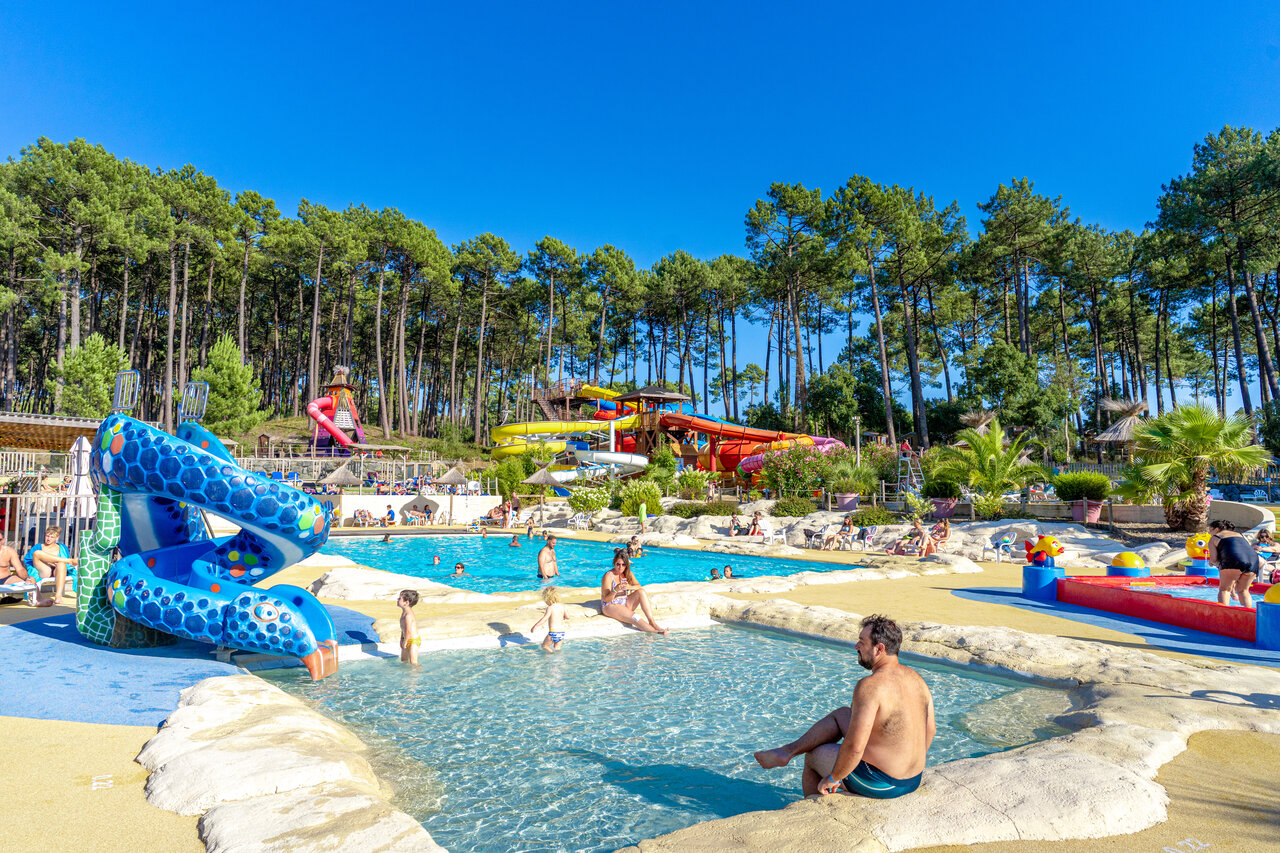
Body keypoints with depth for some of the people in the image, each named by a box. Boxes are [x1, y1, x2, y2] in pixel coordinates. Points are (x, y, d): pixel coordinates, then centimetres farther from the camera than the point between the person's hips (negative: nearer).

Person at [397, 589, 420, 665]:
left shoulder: (408, 615, -26)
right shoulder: (404, 612, 6)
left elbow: (408, 630, -24)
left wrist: (405, 642, -14)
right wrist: (401, 639, 15)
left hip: (414, 641, -10)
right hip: (408, 640, 10)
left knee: (413, 662, -8)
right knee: (403, 660, 20)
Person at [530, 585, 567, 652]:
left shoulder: (550, 607, -9)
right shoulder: (562, 606, 7)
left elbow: (544, 619, -20)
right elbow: (568, 618, 13)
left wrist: (535, 626, -16)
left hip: (553, 632, -6)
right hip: (562, 632, 6)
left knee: (544, 646, 13)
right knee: (557, 648, 21)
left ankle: (552, 653, -5)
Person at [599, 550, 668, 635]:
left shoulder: (628, 573, 4)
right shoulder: (608, 576, -15)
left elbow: (639, 586, -7)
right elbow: (607, 599, -20)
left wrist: (630, 587, -30)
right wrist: (615, 590, -40)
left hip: (624, 603, 7)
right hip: (610, 606, -6)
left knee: (641, 592, -17)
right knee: (634, 618, -30)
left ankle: (652, 621, -24)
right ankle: (657, 631, -26)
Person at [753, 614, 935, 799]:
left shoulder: (870, 686, -27)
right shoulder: (916, 678, -2)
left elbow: (854, 747, -30)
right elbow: (931, 729, 10)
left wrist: (832, 778, -13)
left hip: (880, 784, -8)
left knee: (813, 755, 18)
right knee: (841, 715, 21)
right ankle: (788, 751, 31)